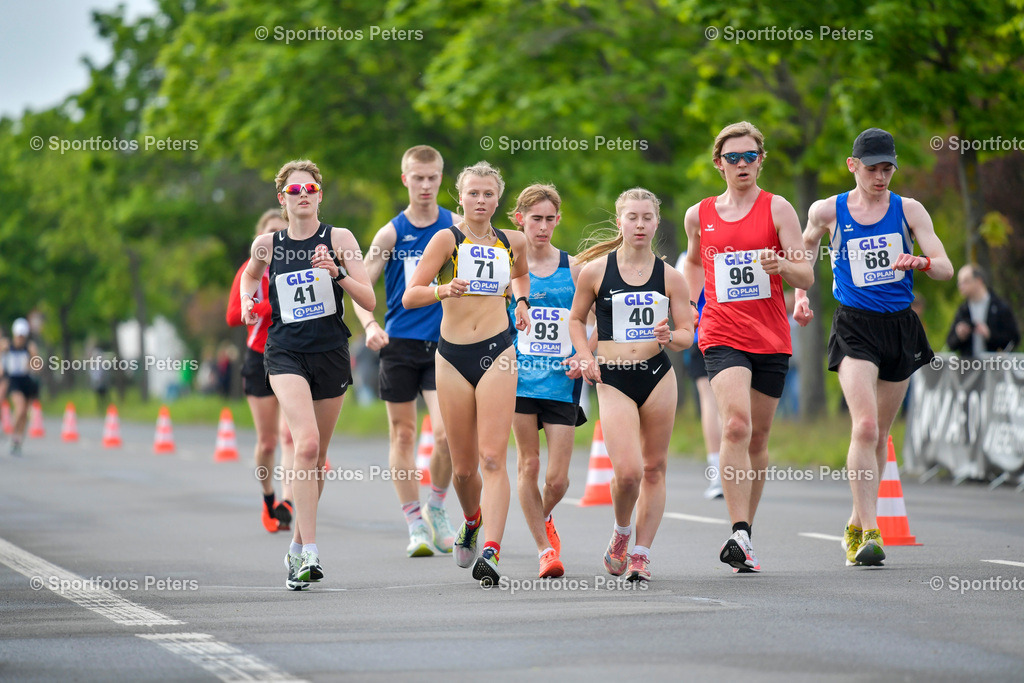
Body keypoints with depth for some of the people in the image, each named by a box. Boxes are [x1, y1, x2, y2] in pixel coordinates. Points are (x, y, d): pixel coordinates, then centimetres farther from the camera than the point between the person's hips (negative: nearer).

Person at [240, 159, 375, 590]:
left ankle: (297, 548, 30)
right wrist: (247, 301, 8)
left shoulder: (339, 239, 1)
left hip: (331, 352, 2)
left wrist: (337, 273, -19)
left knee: (317, 457, 11)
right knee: (306, 443, -22)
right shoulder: (267, 245, 4)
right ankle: (310, 552, -25)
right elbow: (250, 275, 27)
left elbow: (369, 301, -5)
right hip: (285, 352, -2)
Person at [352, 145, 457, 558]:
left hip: (444, 344, 0)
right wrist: (370, 324, -19)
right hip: (400, 343, 0)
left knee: (446, 434, -13)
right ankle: (415, 524, 13)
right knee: (402, 434, 4)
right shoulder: (391, 233, 0)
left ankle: (436, 508, 12)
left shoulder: (456, 228, 3)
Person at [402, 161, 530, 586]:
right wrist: (444, 289, -27)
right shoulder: (447, 239, -2)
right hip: (453, 356, 0)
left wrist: (521, 301, 11)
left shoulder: (513, 243, 8)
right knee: (463, 467, 8)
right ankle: (472, 521, 39)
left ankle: (491, 551, -20)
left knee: (492, 458, -13)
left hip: (497, 352, 0)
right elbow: (409, 296, -8)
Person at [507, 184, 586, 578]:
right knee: (529, 464, -1)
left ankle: (544, 519, 31)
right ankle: (544, 549, 12)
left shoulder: (572, 268, 5)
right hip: (519, 379, -1)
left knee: (557, 478, -3)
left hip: (561, 381, 1)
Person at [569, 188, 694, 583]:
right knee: (627, 471, -14)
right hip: (613, 381, -2)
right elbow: (576, 318, 14)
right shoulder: (596, 270, 1)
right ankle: (621, 533, 16)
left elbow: (688, 334, 5)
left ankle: (641, 553, 15)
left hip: (658, 377, 2)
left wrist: (670, 337, -16)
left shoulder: (670, 277, 3)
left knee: (653, 469, 4)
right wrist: (585, 357, -1)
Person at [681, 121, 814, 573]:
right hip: (722, 336, -1)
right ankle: (740, 536, -27)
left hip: (771, 338, 1)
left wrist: (780, 265, -24)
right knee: (736, 424, -22)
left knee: (757, 438, 8)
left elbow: (806, 278, -3)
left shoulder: (776, 209, 2)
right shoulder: (699, 215, 9)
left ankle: (744, 534, 23)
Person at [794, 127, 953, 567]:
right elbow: (803, 251, 20)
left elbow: (946, 268, -5)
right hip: (855, 328, -3)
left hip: (900, 327, 3)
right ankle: (870, 534, -22)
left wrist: (921, 263, -26)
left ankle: (857, 525, 28)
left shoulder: (909, 211, 2)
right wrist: (800, 296, 6)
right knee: (864, 427, -20)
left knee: (880, 435, 11)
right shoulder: (827, 212, 0)